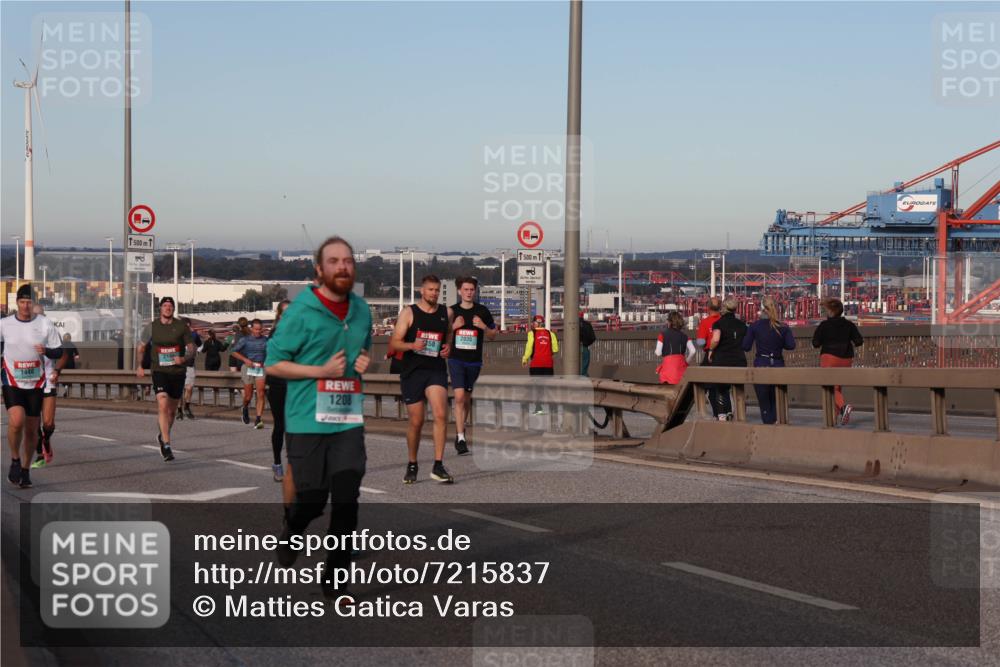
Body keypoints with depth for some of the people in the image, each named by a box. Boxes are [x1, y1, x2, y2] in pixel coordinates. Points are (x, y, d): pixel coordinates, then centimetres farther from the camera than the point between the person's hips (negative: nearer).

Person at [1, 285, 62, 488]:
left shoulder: (45, 325, -2)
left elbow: (59, 351, 0)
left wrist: (46, 351, -18)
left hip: (36, 383, 1)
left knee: (31, 429, 6)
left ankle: (25, 470, 24)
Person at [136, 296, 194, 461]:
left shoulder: (181, 326, 0)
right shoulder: (152, 327, 0)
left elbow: (191, 348, 4)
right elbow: (140, 347, 10)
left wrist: (184, 358, -17)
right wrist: (139, 366, -5)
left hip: (178, 371, 2)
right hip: (159, 371, -2)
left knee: (172, 409, 14)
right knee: (162, 405, -19)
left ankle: (162, 435, 41)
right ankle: (166, 445, -21)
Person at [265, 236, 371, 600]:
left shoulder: (361, 310, 9)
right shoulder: (301, 311, -9)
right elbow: (273, 364, -7)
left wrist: (364, 362, 3)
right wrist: (321, 371, -16)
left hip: (349, 420, 4)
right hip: (307, 420, -4)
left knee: (347, 500, -2)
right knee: (312, 499, 3)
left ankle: (335, 580, 8)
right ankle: (291, 527, 39)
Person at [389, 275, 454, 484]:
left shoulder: (446, 312, 9)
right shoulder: (409, 313, 0)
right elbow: (394, 343, -3)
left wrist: (448, 347, 3)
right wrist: (412, 345, -22)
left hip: (436, 370, 2)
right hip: (412, 371, -1)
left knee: (441, 414, -18)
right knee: (416, 421, 3)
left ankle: (438, 466, -16)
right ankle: (412, 465, 24)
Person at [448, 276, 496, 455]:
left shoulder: (482, 311, 3)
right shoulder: (451, 311, 2)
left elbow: (493, 335, 10)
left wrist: (484, 327, -11)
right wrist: (453, 326, -11)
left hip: (474, 361, 2)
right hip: (456, 359, -2)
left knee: (467, 398, 12)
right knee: (459, 397, -15)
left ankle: (460, 429, 34)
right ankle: (461, 438, -17)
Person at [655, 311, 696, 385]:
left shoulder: (663, 335, -1)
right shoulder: (684, 336, 7)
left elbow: (658, 353, -4)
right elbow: (693, 351, -4)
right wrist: (686, 361, 10)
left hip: (668, 365, -3)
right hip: (681, 365, 3)